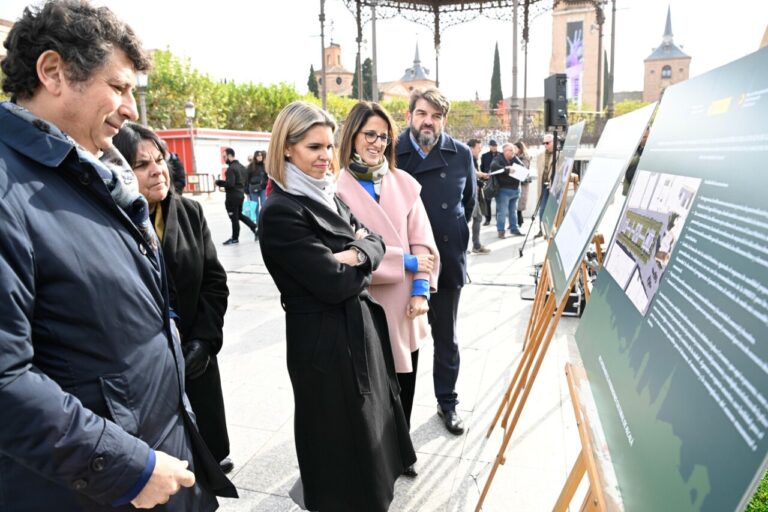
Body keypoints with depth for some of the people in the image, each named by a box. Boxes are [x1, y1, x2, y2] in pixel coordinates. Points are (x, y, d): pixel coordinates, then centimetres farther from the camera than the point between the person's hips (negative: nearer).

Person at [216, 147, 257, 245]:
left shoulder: (231, 168, -18)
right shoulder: (241, 166, 11)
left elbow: (230, 184, -26)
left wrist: (219, 183, -11)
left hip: (232, 196, -9)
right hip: (240, 194, 9)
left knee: (234, 218, 2)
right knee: (240, 215, 20)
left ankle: (235, 238, 13)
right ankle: (255, 229, 12)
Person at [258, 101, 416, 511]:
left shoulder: (329, 195, 6)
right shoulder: (280, 212, -20)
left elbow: (377, 243, 5)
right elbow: (334, 283, -24)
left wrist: (358, 253, -16)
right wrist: (359, 254, -7)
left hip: (361, 325, 9)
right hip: (326, 340, -8)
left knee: (369, 423, 25)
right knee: (343, 435, 11)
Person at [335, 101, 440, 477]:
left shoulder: (404, 183, 6)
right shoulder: (338, 187, -9)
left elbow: (422, 242, 3)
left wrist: (421, 289, -9)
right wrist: (405, 263, -15)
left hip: (406, 305, 5)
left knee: (404, 389, 17)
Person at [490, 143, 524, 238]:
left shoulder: (515, 159, 15)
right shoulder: (499, 159, -5)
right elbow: (493, 166, -25)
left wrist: (515, 157, -5)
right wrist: (506, 168, -33)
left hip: (515, 189, 7)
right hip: (504, 190, -7)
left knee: (513, 211, 14)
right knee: (502, 211, -4)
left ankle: (514, 229, 23)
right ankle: (501, 230, 5)